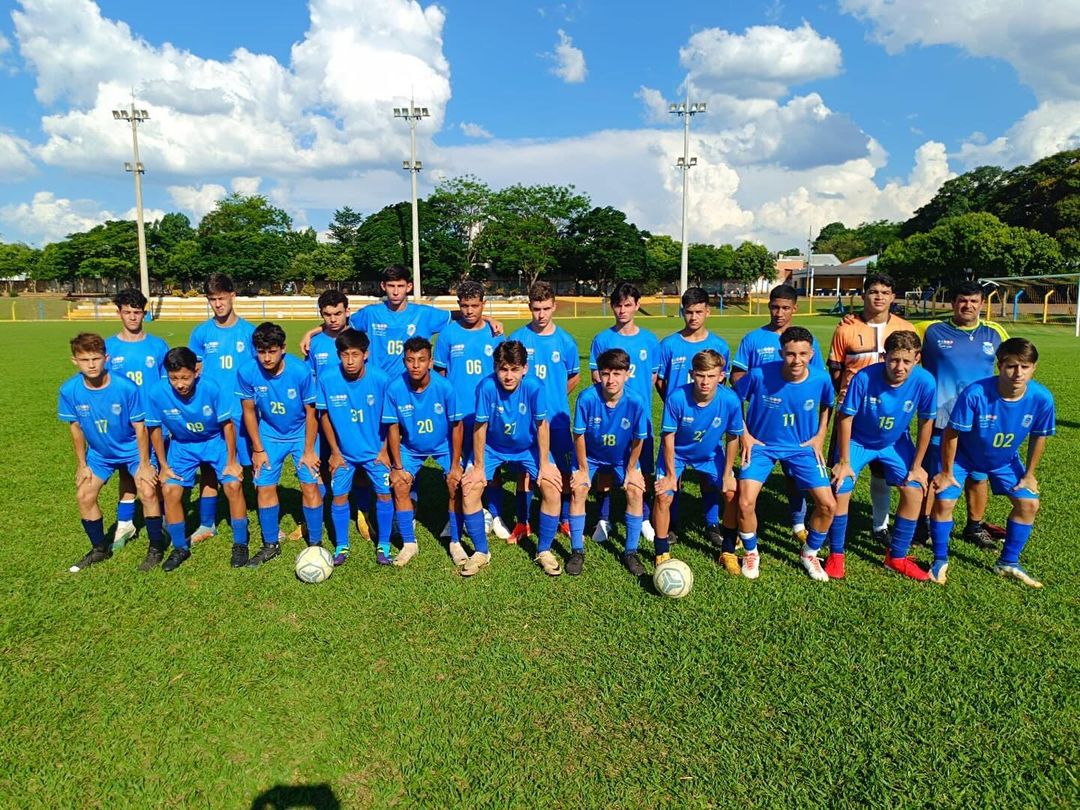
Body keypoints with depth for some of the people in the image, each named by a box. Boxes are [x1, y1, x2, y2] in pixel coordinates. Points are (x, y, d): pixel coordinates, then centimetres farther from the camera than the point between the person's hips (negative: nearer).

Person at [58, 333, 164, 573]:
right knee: (84, 496, 2)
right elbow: (76, 428, -2)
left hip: (133, 450, -4)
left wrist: (144, 465, -14)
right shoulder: (69, 390, -17)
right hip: (99, 453, 4)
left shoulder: (126, 387, -27)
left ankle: (156, 548, 4)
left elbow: (140, 427, -18)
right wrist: (82, 464, 3)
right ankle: (100, 549, 24)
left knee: (148, 493, -16)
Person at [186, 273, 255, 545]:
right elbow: (193, 374, 10)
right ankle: (207, 524, 24)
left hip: (243, 411, -2)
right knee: (208, 468, 9)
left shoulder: (249, 331, -2)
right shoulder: (201, 333, 3)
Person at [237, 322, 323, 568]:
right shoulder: (247, 373, -19)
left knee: (310, 486, -8)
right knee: (264, 487, 1)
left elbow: (310, 412, -15)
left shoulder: (301, 371, -26)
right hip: (269, 435, 2)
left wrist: (309, 450, -11)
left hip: (301, 433, -2)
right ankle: (271, 545, 20)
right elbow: (249, 411, -5)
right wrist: (258, 449, -2)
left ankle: (316, 544, 9)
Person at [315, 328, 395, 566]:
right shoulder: (327, 378, -18)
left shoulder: (380, 379, -21)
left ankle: (383, 546, 16)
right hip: (344, 452, 1)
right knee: (339, 495, 4)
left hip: (375, 451, -1)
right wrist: (335, 452, -1)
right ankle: (341, 546, 23)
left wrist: (384, 450, -5)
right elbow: (324, 415, -4)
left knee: (384, 493, -2)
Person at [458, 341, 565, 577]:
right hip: (492, 447, 0)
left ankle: (544, 551, 6)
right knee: (469, 488, -15)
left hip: (528, 447, 0)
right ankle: (481, 552, 6)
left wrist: (545, 464, -12)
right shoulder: (487, 386, -29)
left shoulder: (534, 385, -28)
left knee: (552, 488, -16)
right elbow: (480, 427, -18)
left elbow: (542, 425, -16)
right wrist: (478, 467, -12)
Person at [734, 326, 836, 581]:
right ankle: (752, 553, 14)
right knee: (746, 503, -17)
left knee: (828, 505, -6)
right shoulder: (760, 375, -22)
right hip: (761, 446, -2)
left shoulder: (821, 379, -14)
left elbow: (827, 405, 10)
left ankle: (809, 554, 23)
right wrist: (745, 436, -6)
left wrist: (820, 437, 3)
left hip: (803, 447, 2)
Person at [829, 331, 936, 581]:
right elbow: (845, 418, -19)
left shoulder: (925, 382, -25)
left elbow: (926, 422, -9)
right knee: (840, 492, -13)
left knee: (914, 492, -5)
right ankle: (836, 555, 8)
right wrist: (844, 462, -15)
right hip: (858, 441, -2)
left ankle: (896, 557, 16)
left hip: (895, 443, 3)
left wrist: (917, 466, -4)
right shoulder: (864, 377, -32)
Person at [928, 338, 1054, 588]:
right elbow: (952, 433, -24)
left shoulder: (1042, 398, -24)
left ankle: (1008, 563, 22)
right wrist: (947, 472, -14)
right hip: (963, 455, -4)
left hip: (1005, 460, 4)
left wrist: (1029, 474, 2)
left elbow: (1039, 436, -6)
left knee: (1029, 504, 1)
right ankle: (941, 561, 8)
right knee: (943, 501, -14)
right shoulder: (975, 393, -36)